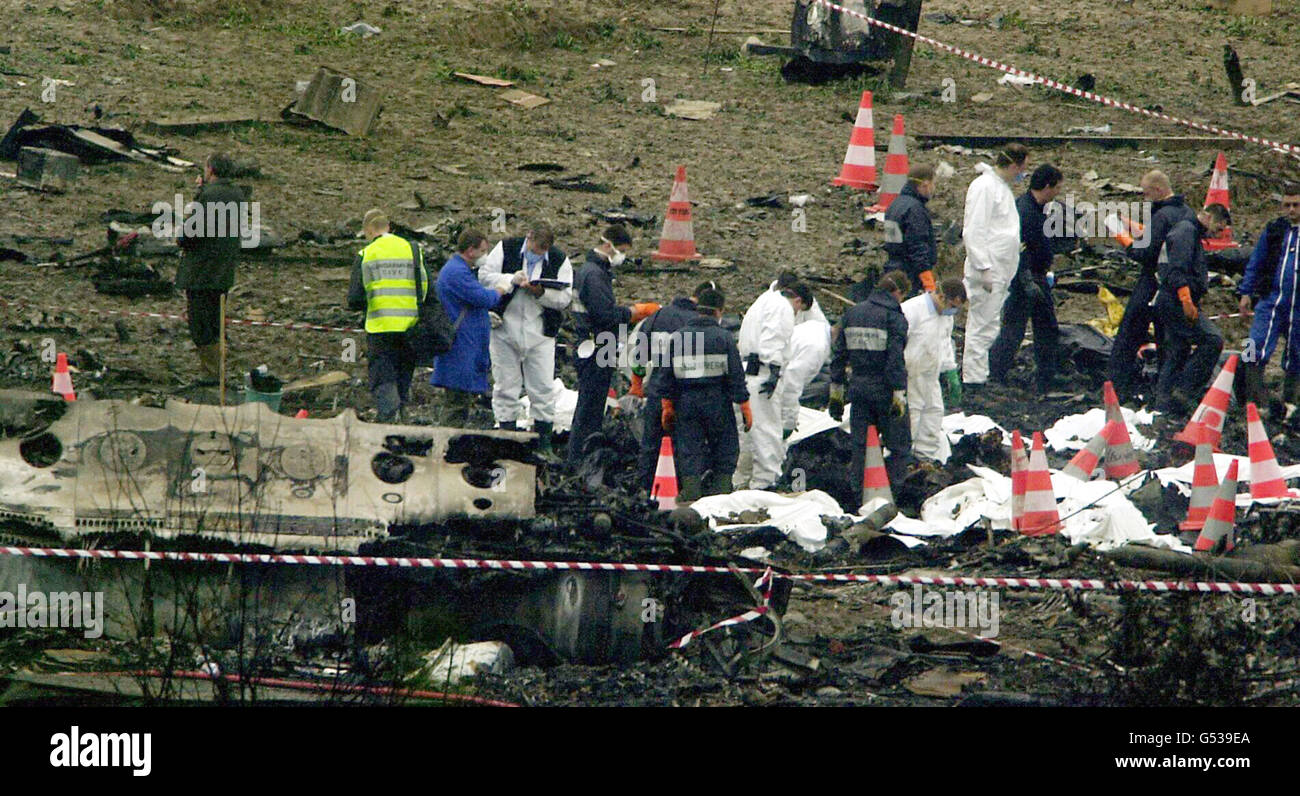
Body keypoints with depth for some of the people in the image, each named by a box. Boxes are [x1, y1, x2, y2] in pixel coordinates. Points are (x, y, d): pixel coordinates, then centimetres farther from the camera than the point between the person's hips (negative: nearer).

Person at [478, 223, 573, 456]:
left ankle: (544, 442, 4)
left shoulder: (559, 261, 0)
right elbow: (485, 275, -5)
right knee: (506, 385, 4)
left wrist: (541, 293, -20)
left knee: (543, 388, -3)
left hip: (540, 333, 0)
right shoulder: (507, 249, -1)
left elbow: (564, 298, -3)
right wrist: (512, 280, -18)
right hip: (505, 329, 0)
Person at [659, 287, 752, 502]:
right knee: (725, 447, 10)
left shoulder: (677, 337, 4)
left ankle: (690, 490, -1)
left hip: (686, 401, 2)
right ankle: (721, 487, 6)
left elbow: (668, 375, 6)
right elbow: (736, 374, -6)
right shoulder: (724, 337, -6)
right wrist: (744, 405, 0)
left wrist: (667, 405, 14)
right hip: (717, 401, -2)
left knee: (689, 447, 6)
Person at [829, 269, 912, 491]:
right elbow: (895, 359, -17)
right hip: (885, 390, -6)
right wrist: (899, 395, -15)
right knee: (900, 447, 4)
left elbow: (838, 354, 11)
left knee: (860, 445, 12)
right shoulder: (894, 317, -11)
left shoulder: (852, 313, 9)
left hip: (859, 389, 6)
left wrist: (836, 392, 17)